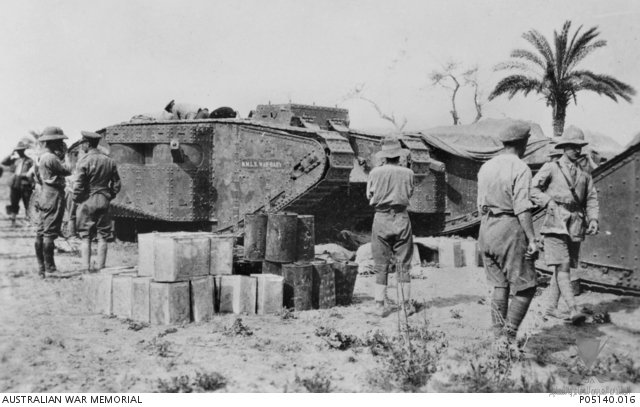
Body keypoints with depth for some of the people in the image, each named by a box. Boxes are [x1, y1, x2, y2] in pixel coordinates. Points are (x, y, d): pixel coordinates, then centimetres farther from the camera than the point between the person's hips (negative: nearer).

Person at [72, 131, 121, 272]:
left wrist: (76, 199, 3)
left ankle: (86, 267, 0)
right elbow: (116, 184, 9)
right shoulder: (109, 161, 5)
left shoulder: (84, 161, -10)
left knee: (85, 237, 3)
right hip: (104, 202, 4)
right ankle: (100, 267, 9)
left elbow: (78, 185, -12)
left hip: (87, 201, -4)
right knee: (102, 237, 7)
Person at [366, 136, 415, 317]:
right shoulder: (407, 173, -5)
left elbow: (369, 196, 4)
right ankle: (407, 303, 14)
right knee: (403, 263, 10)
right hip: (401, 218, 0)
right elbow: (409, 194, 9)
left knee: (381, 264, 8)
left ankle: (380, 304, 8)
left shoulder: (375, 172, -7)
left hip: (381, 218, 0)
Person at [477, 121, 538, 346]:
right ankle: (509, 336, -4)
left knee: (499, 286, 14)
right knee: (525, 287, 2)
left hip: (487, 227, 7)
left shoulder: (486, 167, 10)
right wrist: (532, 239, -16)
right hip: (510, 229, -7)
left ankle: (499, 338, 16)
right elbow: (522, 209, -17)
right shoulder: (520, 169, -11)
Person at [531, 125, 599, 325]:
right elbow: (533, 189, -1)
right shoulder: (550, 168, 3)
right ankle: (573, 310, -20)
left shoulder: (584, 174, 17)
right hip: (556, 224, -5)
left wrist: (593, 219, 0)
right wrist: (549, 202, -14)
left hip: (576, 227, 5)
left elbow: (592, 198, 15)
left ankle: (551, 308, 19)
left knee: (562, 269, 9)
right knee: (562, 267, -14)